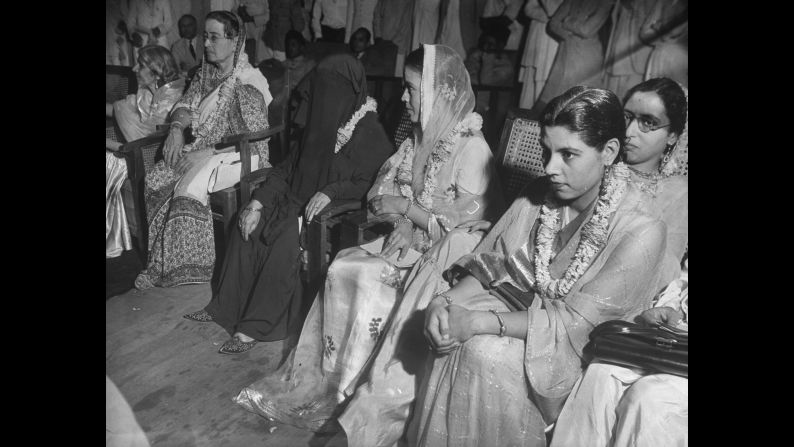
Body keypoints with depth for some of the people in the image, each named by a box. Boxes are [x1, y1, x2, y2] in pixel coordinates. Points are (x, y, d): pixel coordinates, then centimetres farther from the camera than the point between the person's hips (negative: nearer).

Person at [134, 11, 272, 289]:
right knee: (156, 179, -12)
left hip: (238, 153, -8)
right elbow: (185, 104, 14)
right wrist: (177, 128, -9)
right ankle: (160, 258, -4)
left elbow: (253, 136, -22)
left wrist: (207, 153, -24)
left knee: (189, 186, -29)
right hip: (204, 146, 8)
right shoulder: (207, 71, 7)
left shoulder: (248, 82, -17)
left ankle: (167, 268, -14)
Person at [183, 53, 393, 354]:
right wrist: (258, 202, -2)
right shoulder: (322, 124, 9)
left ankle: (255, 327, -21)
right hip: (300, 197, 8)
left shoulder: (369, 133, -12)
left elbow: (372, 182, -14)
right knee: (249, 225, -10)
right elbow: (288, 167, 9)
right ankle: (226, 307, 0)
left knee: (286, 239, -30)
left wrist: (331, 191, -27)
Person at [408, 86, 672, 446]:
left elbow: (574, 322, -22)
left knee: (484, 351, -28)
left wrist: (478, 322, -30)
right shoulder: (540, 195, -4)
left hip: (580, 350, -5)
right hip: (528, 314, 5)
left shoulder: (641, 232, -23)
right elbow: (490, 262, -1)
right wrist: (445, 301, -21)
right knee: (450, 333, -21)